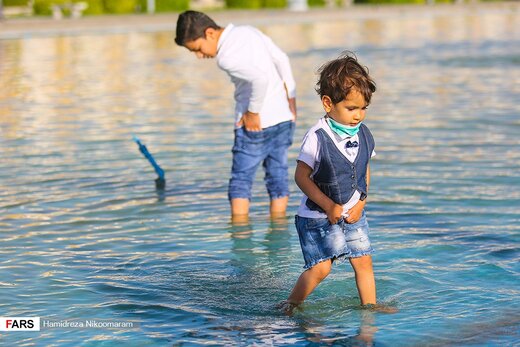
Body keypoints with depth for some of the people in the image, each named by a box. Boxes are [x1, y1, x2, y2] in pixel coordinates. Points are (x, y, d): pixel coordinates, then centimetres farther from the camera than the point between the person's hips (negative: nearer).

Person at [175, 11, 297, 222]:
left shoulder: (226, 57, -20)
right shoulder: (248, 31, 6)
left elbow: (261, 79, -33)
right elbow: (282, 60, 11)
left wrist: (253, 113, -21)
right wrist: (290, 97, 15)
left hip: (258, 125, -8)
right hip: (285, 117, 8)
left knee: (241, 179, 3)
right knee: (278, 176, 14)